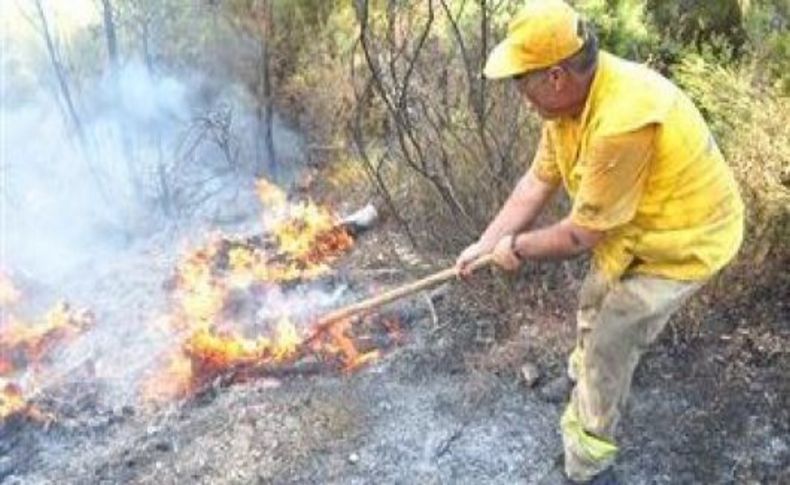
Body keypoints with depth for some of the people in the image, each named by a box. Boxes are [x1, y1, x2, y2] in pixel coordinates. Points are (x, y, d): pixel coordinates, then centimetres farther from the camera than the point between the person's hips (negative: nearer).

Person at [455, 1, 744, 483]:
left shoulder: (622, 122, -40)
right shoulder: (568, 98, -12)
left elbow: (581, 235, -30)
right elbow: (537, 183, -2)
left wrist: (516, 247, -14)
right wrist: (485, 244, -4)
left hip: (684, 237, -9)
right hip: (633, 223, 9)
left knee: (609, 347, -2)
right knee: (595, 300, 27)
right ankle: (586, 382, 56)